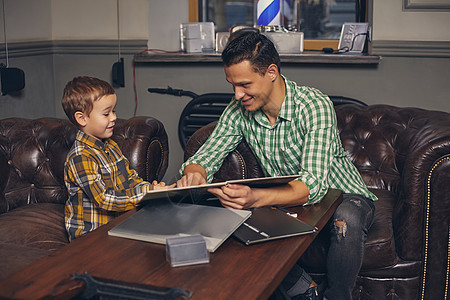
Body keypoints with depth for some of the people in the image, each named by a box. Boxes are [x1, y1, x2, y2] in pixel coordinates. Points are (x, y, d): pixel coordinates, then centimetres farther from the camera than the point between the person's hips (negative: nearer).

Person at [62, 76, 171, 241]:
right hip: (89, 235, -8)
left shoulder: (110, 145, 11)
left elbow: (130, 178, 16)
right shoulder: (80, 157, -18)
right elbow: (104, 200, -23)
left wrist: (151, 187, -5)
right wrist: (146, 193, -24)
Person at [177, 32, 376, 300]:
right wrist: (193, 175, -32)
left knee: (346, 222, -38)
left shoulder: (314, 105, -25)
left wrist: (256, 197, -53)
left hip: (343, 198, -4)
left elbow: (313, 186, -35)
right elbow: (205, 158, -5)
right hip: (288, 203, 5)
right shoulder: (239, 111, -8)